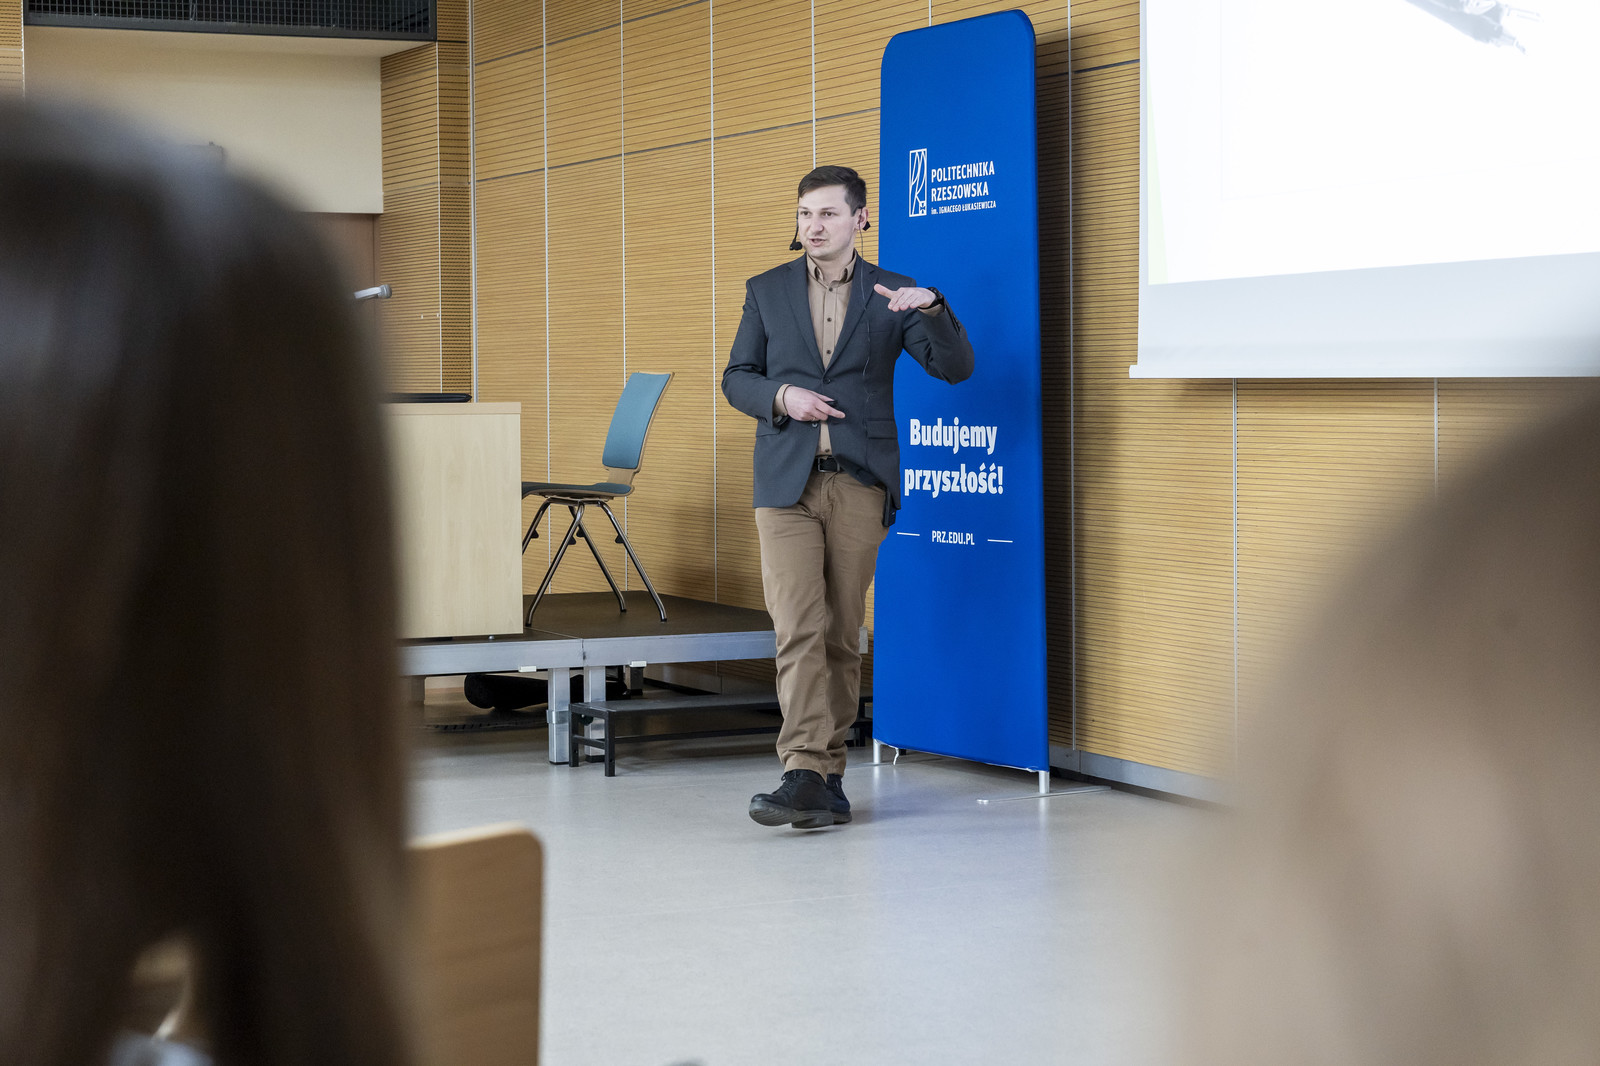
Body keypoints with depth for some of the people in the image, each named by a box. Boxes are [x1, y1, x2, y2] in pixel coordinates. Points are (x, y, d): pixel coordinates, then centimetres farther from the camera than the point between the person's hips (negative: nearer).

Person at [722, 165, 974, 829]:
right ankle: (806, 774, -17)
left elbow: (955, 368, -1)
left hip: (860, 482, 0)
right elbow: (736, 377, 12)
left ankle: (826, 774, 12)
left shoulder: (891, 295, 6)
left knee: (842, 633, 3)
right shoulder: (766, 291, 11)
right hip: (786, 481, 0)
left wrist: (932, 308, -19)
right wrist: (781, 396, -8)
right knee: (799, 628, -12)